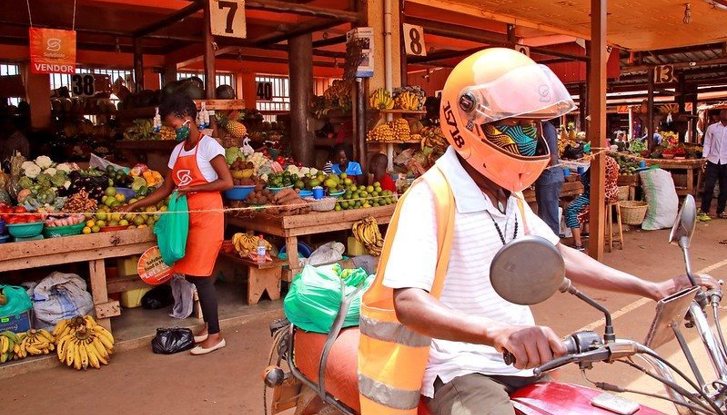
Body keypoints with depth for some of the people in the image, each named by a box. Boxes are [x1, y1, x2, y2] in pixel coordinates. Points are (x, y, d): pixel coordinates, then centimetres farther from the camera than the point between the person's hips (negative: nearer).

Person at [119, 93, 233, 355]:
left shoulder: (208, 145, -9)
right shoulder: (178, 151, 13)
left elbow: (227, 182, -17)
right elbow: (166, 189, 15)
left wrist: (192, 188, -16)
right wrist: (136, 205, 9)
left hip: (207, 217, -7)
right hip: (188, 218, 7)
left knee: (200, 274, -7)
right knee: (192, 273, 9)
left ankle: (215, 335, 2)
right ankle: (208, 324, 24)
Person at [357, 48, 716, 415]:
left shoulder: (508, 195, 10)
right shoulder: (431, 196, -19)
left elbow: (559, 256, 17)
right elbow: (408, 302, -30)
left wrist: (651, 289, 12)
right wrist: (495, 331, -46)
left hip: (521, 361, 9)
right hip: (460, 370, -8)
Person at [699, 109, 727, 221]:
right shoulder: (712, 128, 3)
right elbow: (707, 144, 3)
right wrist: (704, 157, -7)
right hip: (713, 161, -2)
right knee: (709, 186, -7)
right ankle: (704, 211, 0)